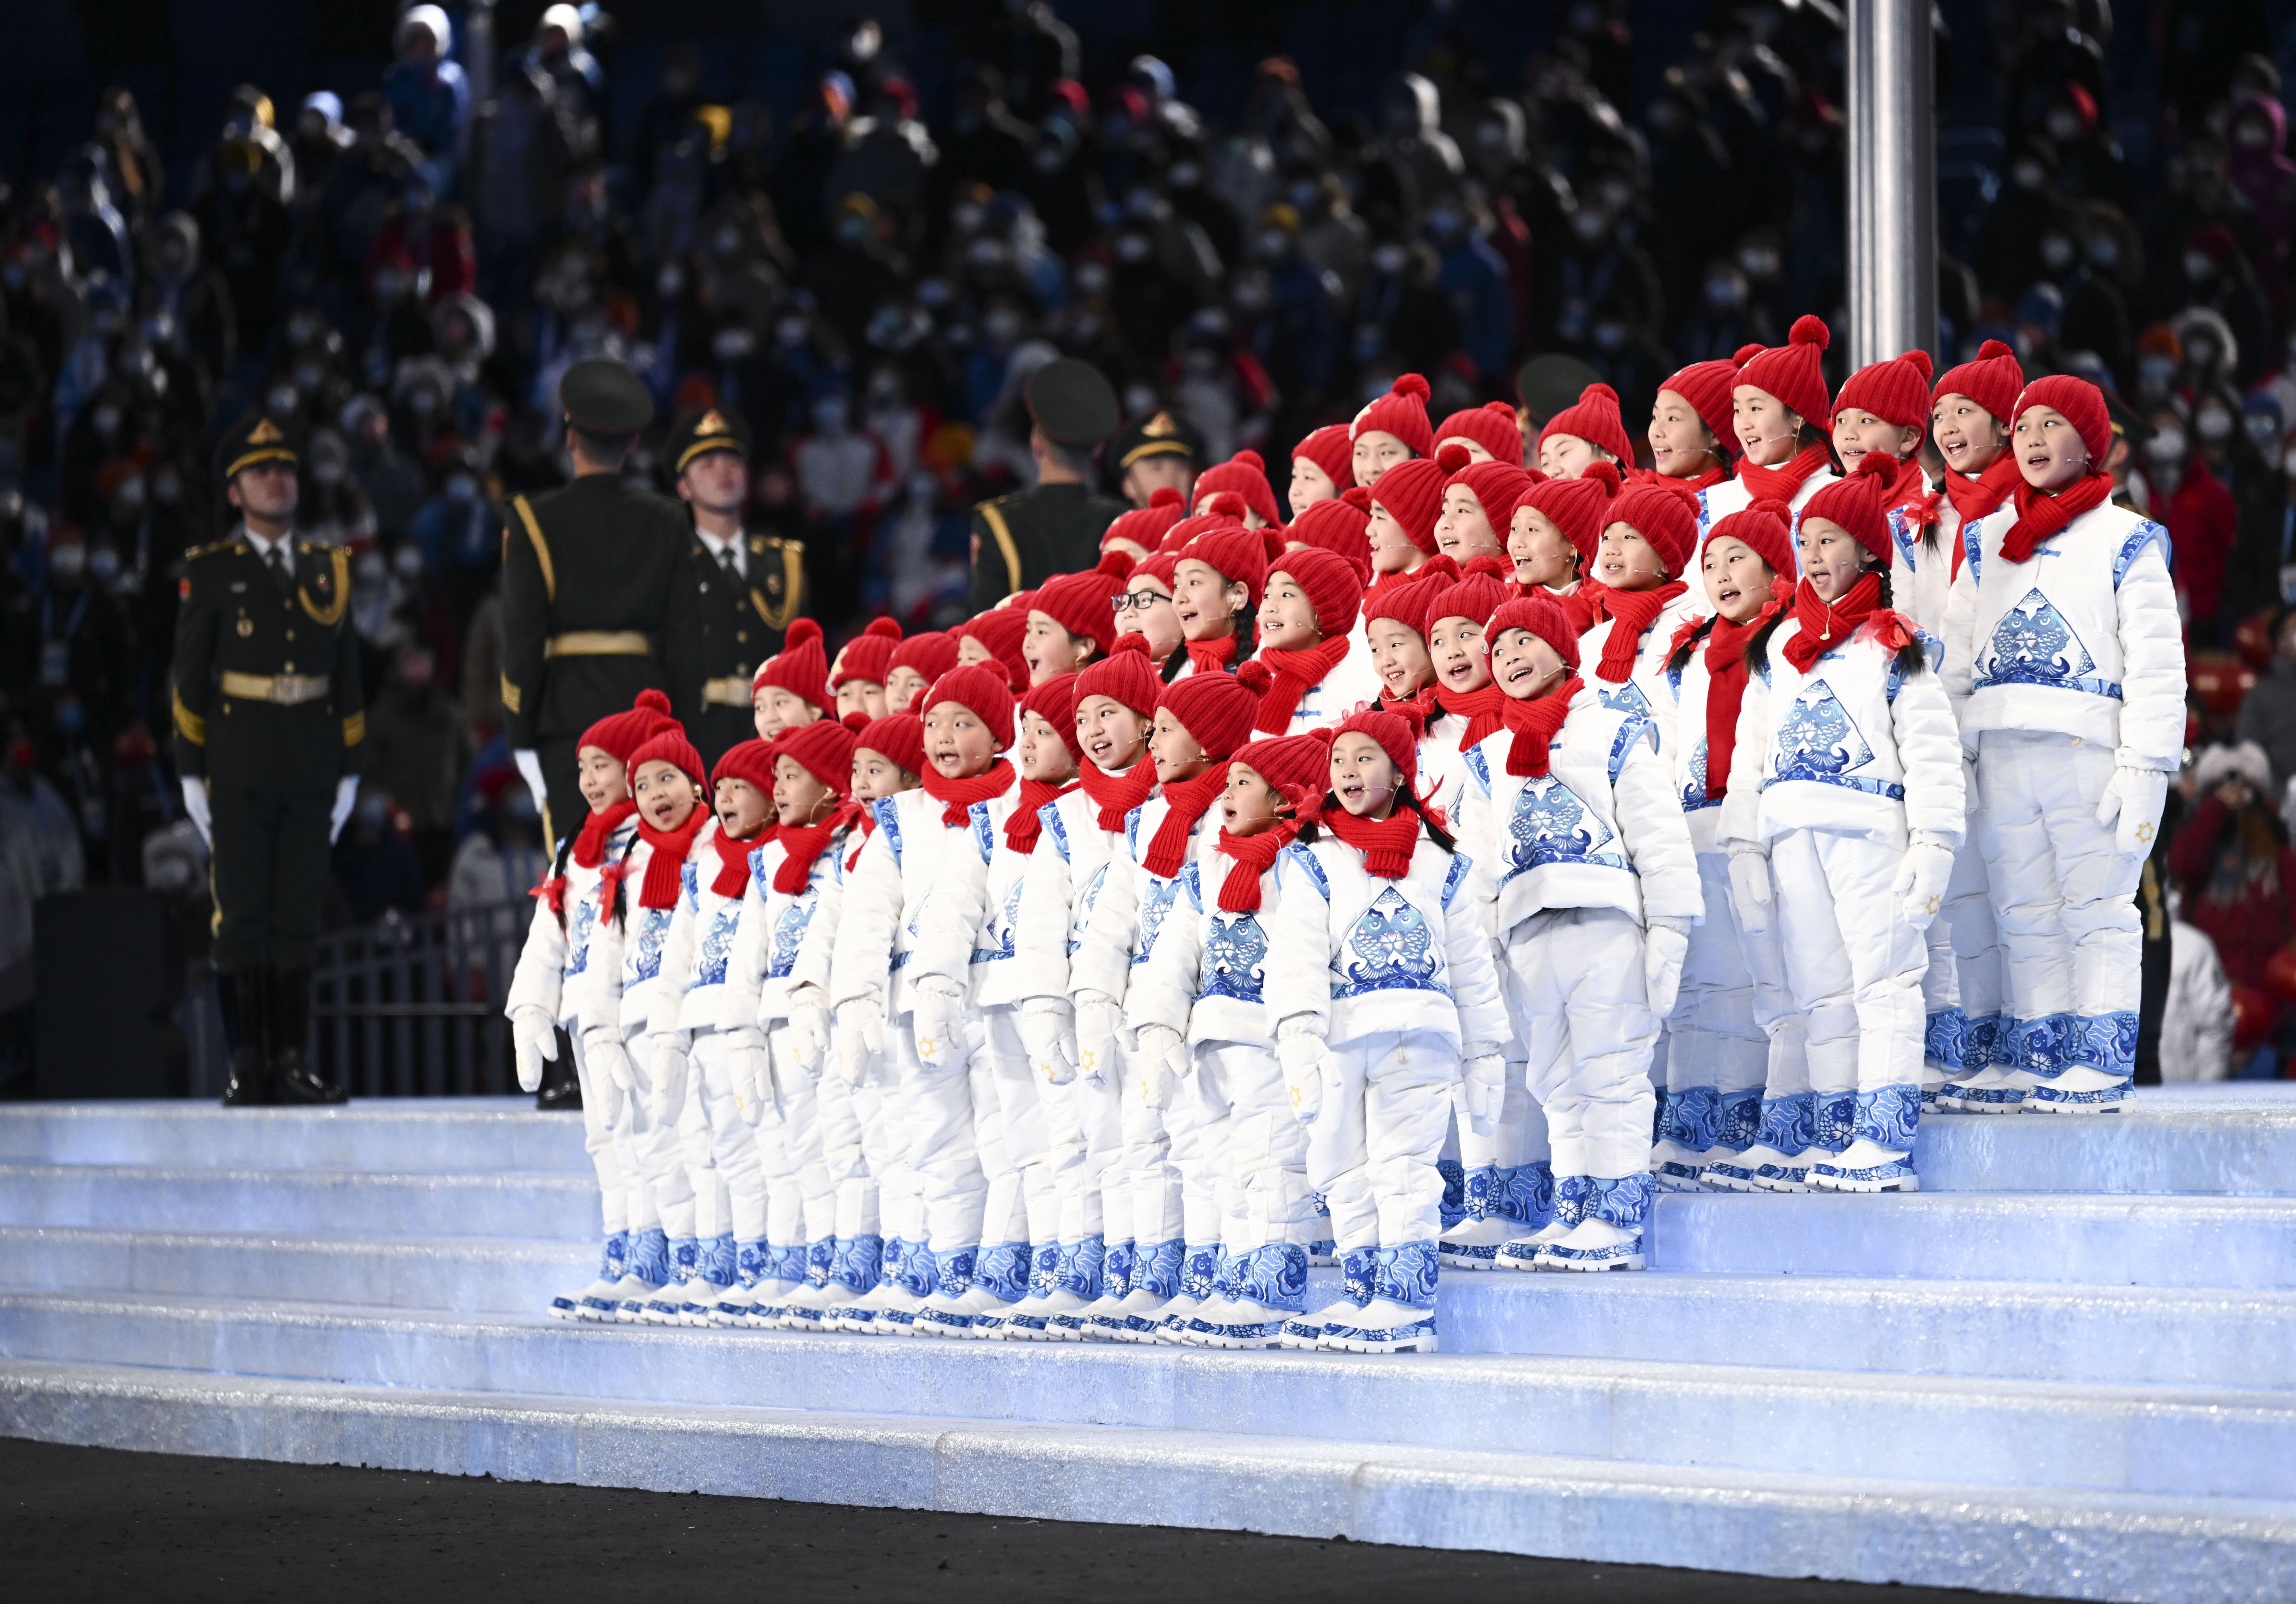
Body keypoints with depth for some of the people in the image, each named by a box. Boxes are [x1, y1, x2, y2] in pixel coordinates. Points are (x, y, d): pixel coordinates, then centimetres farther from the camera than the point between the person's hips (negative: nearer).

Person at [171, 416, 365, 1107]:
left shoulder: (328, 570, 12)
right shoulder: (209, 573, 2)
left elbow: (347, 678, 14)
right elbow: (189, 679, 2)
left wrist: (349, 771, 9)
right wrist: (191, 774, -3)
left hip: (309, 768, 3)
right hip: (238, 767, -3)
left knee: (298, 919, 3)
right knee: (244, 916, -4)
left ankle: (291, 1062, 6)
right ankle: (250, 1066, -1)